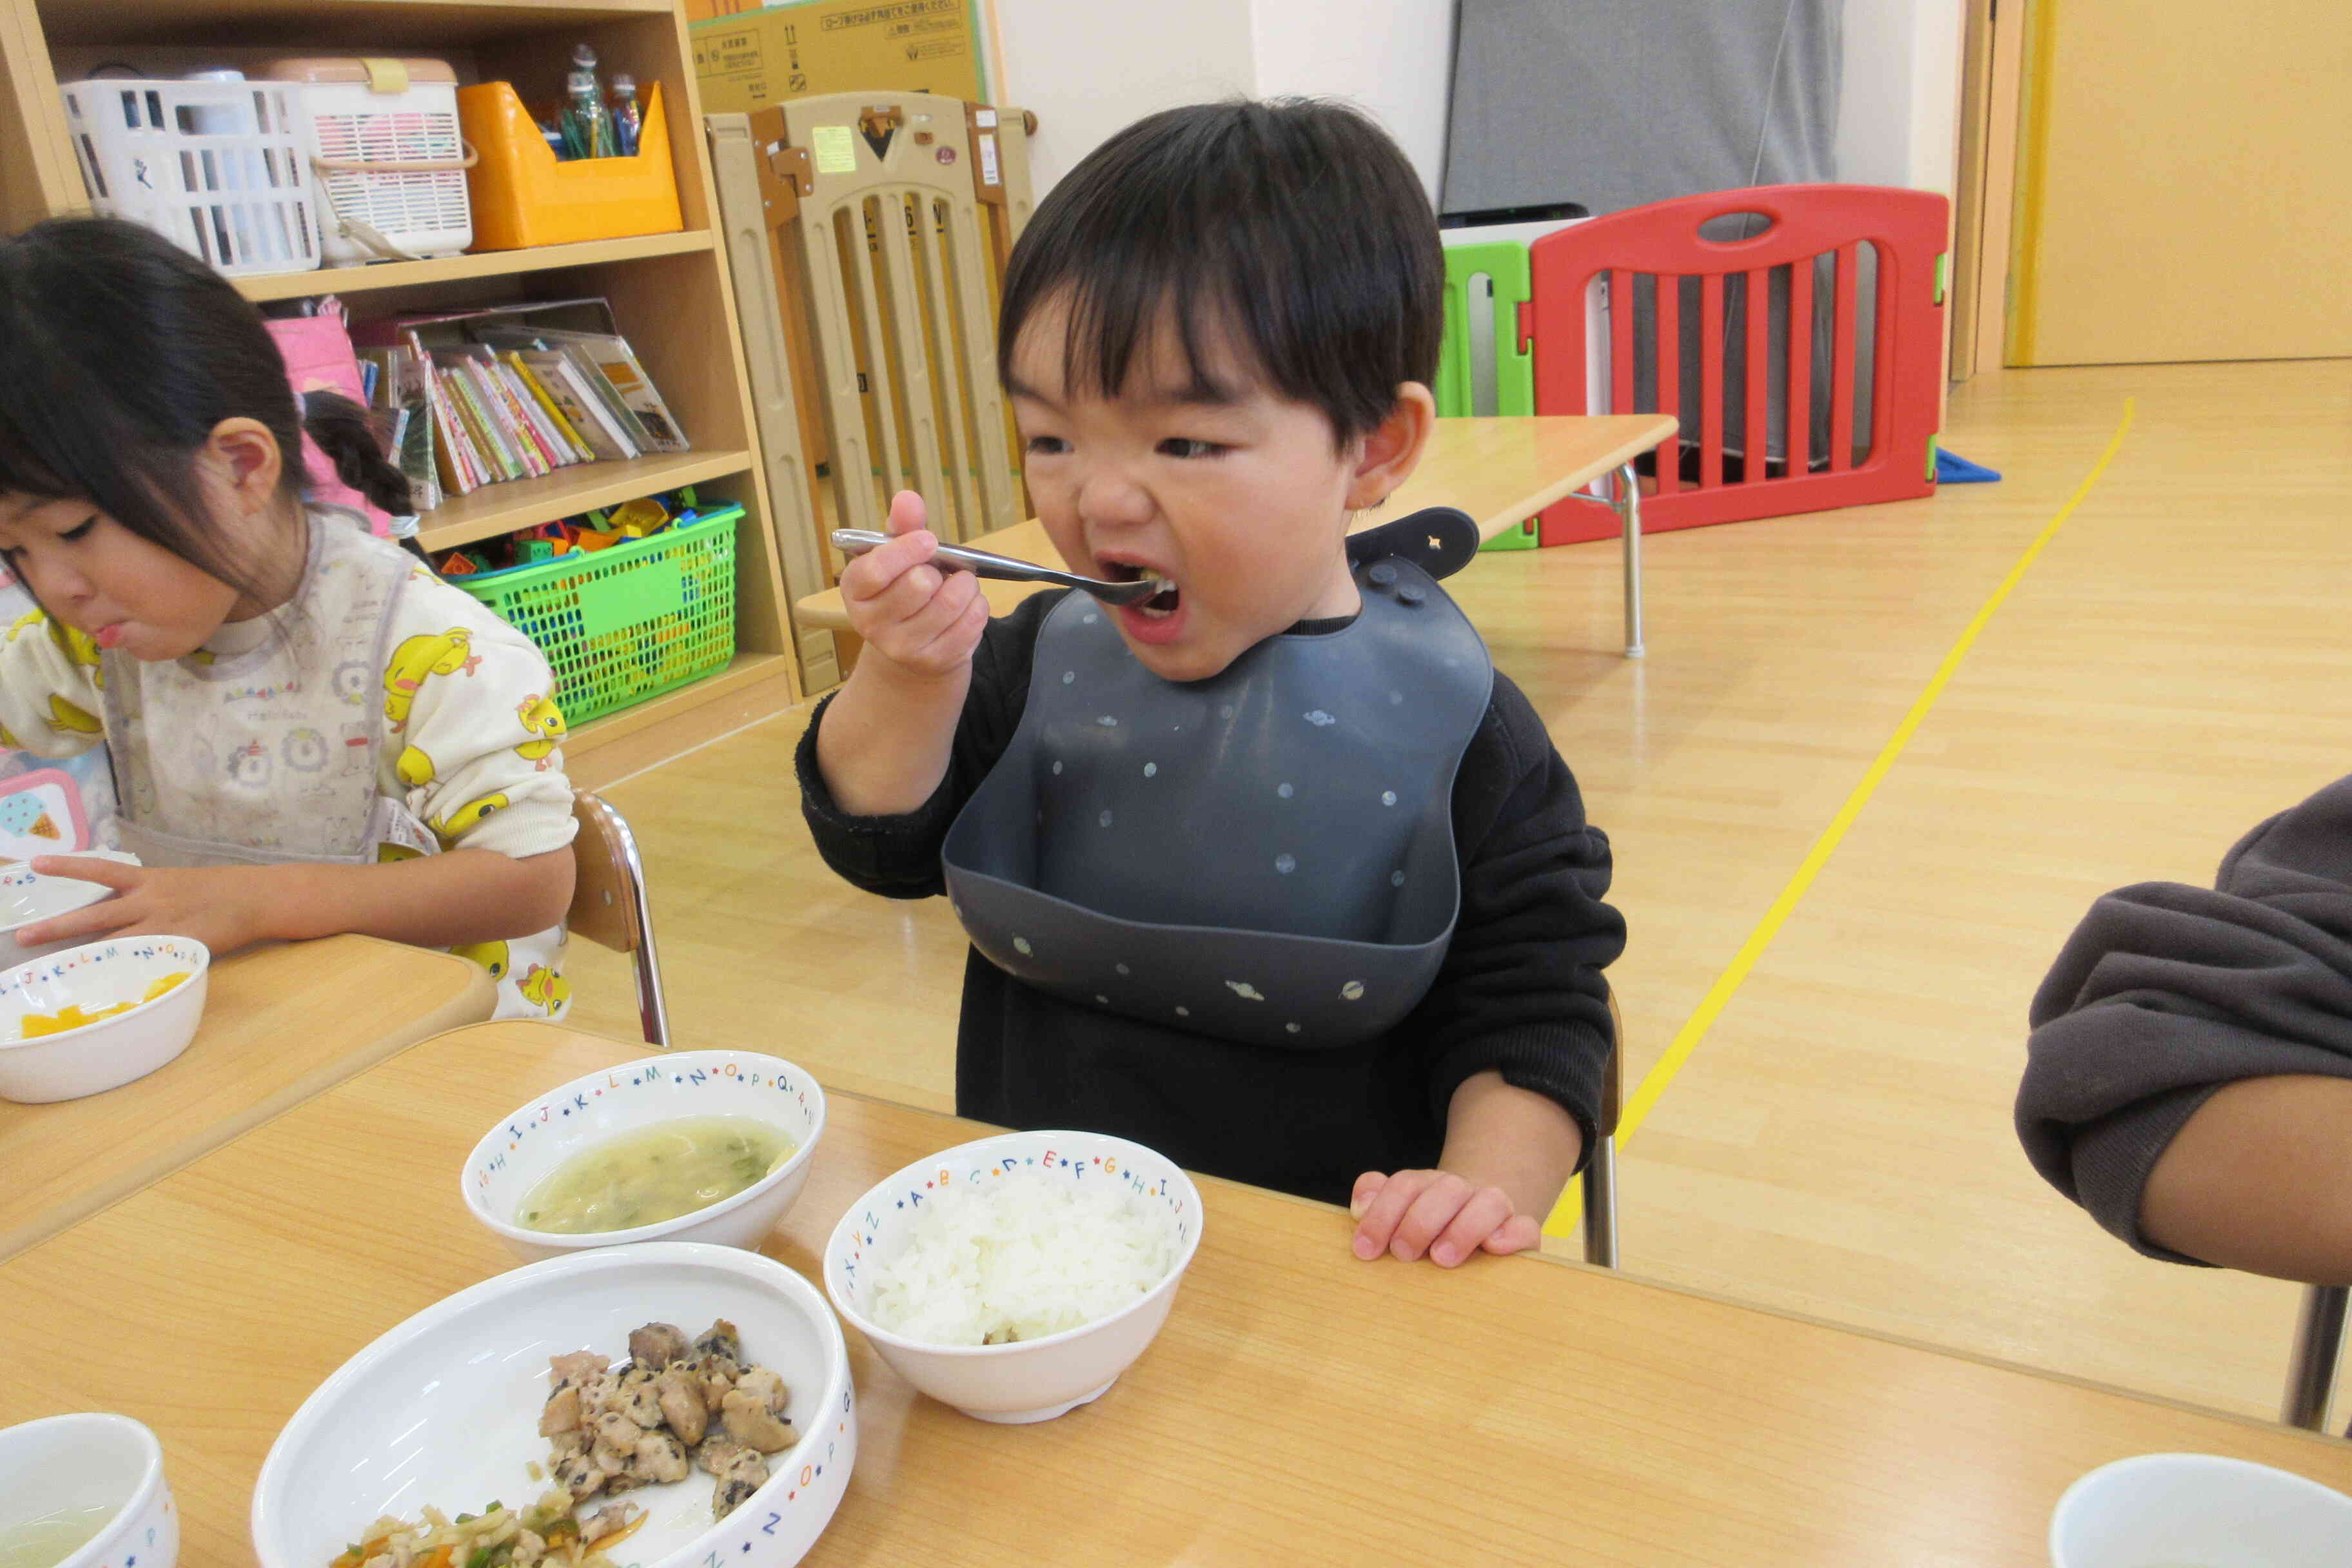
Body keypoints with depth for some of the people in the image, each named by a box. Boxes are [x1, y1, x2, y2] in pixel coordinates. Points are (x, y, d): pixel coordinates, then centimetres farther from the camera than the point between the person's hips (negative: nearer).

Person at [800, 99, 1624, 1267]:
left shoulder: (1449, 727, -8)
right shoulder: (1048, 657, 2)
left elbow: (1533, 1010, -4)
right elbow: (881, 846, 5)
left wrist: (1486, 1188, -22)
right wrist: (908, 678, -13)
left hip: (1320, 1262, -3)